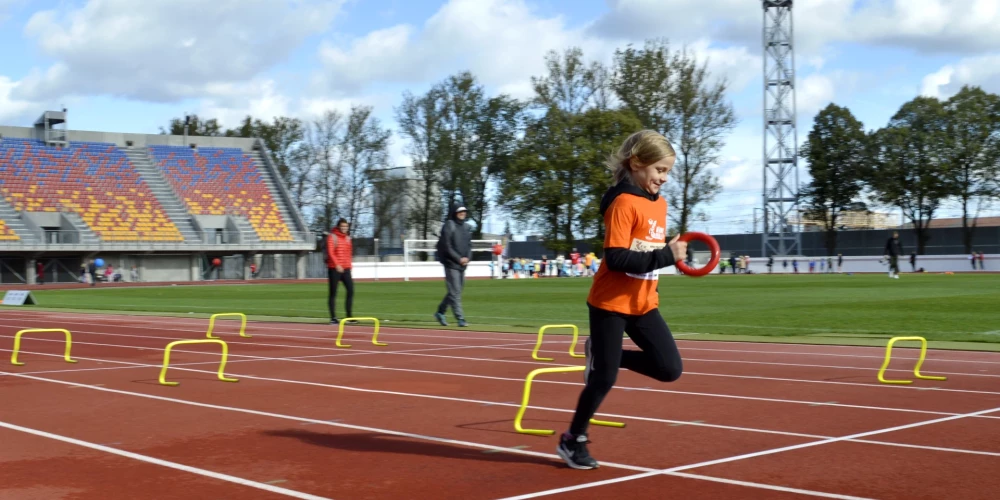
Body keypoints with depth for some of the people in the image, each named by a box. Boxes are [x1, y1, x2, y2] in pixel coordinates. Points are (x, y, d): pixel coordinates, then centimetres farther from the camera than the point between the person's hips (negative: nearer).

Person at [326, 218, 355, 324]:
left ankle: (349, 316, 2)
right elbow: (330, 252, -15)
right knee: (333, 293, 0)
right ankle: (333, 318, 3)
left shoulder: (347, 238, 14)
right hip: (334, 269, -6)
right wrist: (337, 264, -24)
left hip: (346, 269, 6)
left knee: (351, 291, -3)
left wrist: (349, 265, 16)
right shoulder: (332, 237, -5)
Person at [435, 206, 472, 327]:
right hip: (451, 264, -7)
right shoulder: (448, 226, -7)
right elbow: (446, 247, -13)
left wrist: (467, 258, -1)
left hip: (462, 264, 7)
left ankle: (440, 312, 26)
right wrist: (459, 259, -15)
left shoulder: (466, 227, 14)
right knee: (455, 292, -7)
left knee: (455, 291, 11)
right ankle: (460, 319, -8)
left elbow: (469, 245, 17)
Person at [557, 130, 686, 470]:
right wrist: (667, 255, -26)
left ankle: (601, 354, 20)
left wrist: (672, 251, 1)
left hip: (644, 303, 8)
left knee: (670, 369, 1)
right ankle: (573, 441, 19)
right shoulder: (623, 203, -18)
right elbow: (616, 258, -25)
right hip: (611, 302, -8)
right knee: (604, 377, -1)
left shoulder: (660, 203, 8)